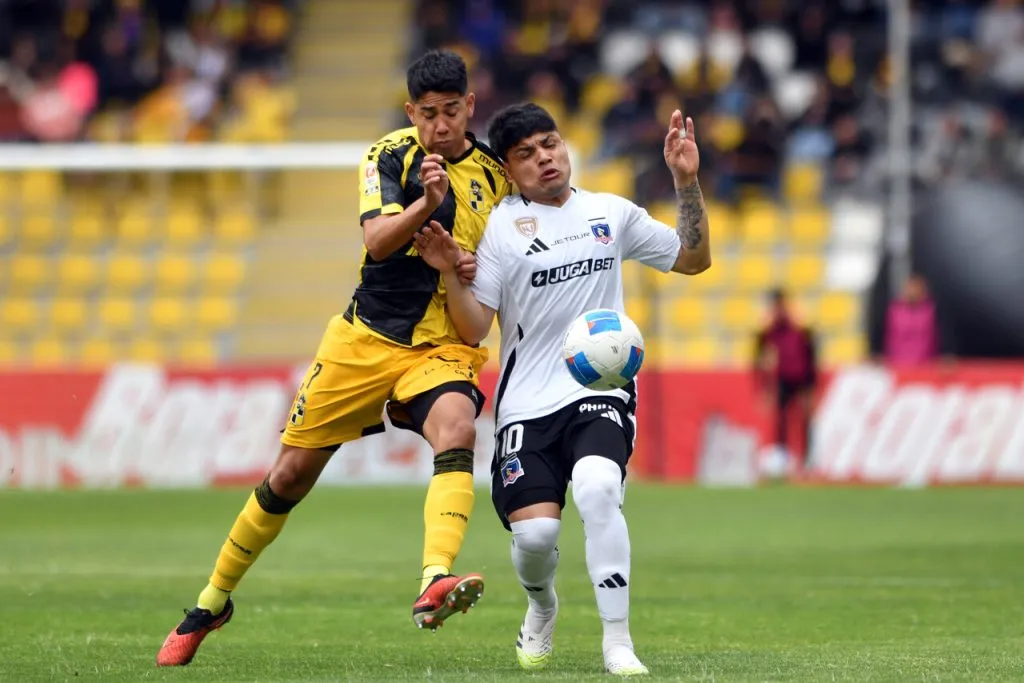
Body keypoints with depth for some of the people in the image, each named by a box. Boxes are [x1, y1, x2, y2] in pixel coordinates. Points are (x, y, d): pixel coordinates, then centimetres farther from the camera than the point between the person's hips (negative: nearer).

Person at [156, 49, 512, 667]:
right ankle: (214, 600, 26)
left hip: (443, 348, 1)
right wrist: (427, 202, -40)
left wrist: (478, 268, -7)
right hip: (366, 338, -1)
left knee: (457, 434, -33)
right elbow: (378, 240, -22)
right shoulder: (391, 157, -5)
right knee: (292, 475, 5)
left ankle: (435, 586, -50)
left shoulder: (496, 174, 4)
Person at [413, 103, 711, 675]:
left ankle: (618, 643, -23)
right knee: (534, 531, -14)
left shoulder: (611, 213, 10)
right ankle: (542, 608, 25)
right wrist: (450, 273, -19)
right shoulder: (500, 226, 1)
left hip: (601, 393, 0)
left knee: (597, 490, -30)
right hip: (527, 406, 0)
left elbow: (694, 259, 20)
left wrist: (687, 181, 10)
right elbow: (474, 329, -2)